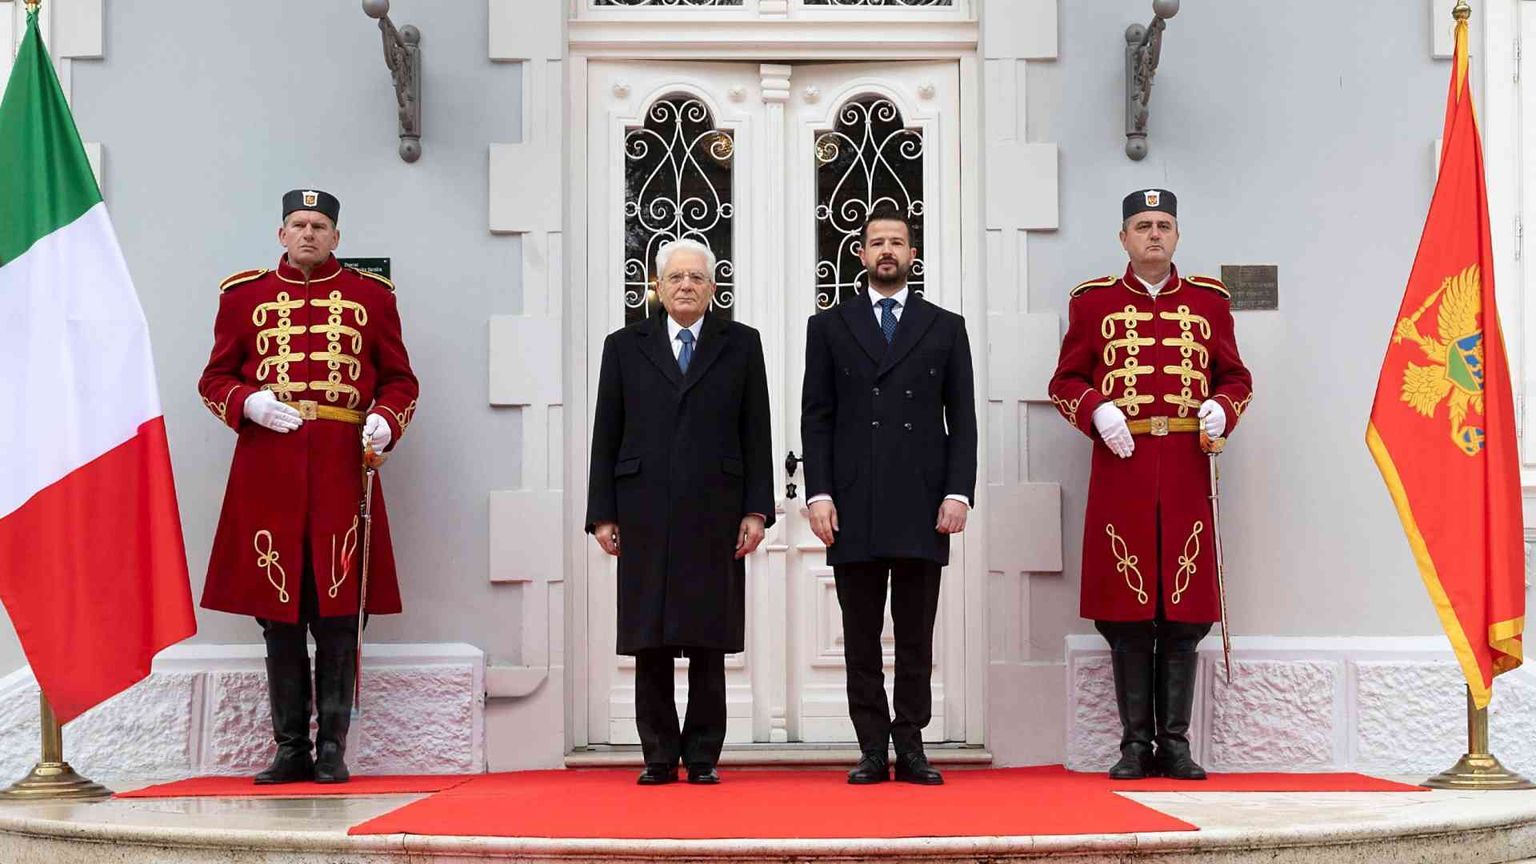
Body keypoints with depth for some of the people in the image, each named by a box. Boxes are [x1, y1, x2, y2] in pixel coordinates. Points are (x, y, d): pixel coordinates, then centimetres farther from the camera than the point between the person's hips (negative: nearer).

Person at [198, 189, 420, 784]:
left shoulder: (372, 296, 10)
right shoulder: (244, 296, 11)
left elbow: (400, 381, 12)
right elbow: (215, 380, 13)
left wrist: (385, 422, -8)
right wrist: (249, 403, -8)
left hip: (342, 467, -1)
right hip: (268, 469, 1)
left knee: (338, 615, -1)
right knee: (278, 615, 4)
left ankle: (332, 750, 8)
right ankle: (291, 750, 13)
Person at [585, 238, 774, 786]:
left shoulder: (741, 345, 10)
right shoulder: (624, 346, 11)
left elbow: (756, 433, 6)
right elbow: (606, 436, 8)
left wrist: (756, 510, -2)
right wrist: (602, 514, 2)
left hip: (714, 514, 0)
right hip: (645, 515, 1)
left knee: (709, 645, 1)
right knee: (650, 644, 2)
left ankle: (703, 756, 9)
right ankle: (659, 757, 10)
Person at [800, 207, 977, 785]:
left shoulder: (945, 328, 12)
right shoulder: (829, 326, 11)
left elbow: (962, 418, 8)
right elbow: (816, 418, 6)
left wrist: (958, 492, -4)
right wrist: (819, 493, -4)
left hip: (922, 506, 0)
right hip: (853, 508, 0)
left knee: (916, 637, 4)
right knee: (861, 639, 3)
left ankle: (910, 749, 10)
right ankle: (873, 752, 8)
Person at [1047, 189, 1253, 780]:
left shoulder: (1208, 302, 13)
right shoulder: (1094, 302, 9)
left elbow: (1236, 377, 15)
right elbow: (1066, 381, 9)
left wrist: (1222, 408, -6)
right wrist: (1097, 411, -11)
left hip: (1186, 473, 1)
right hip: (1121, 470, -1)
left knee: (1186, 615, 2)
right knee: (1126, 614, 0)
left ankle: (1175, 745, 10)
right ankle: (1136, 745, 9)